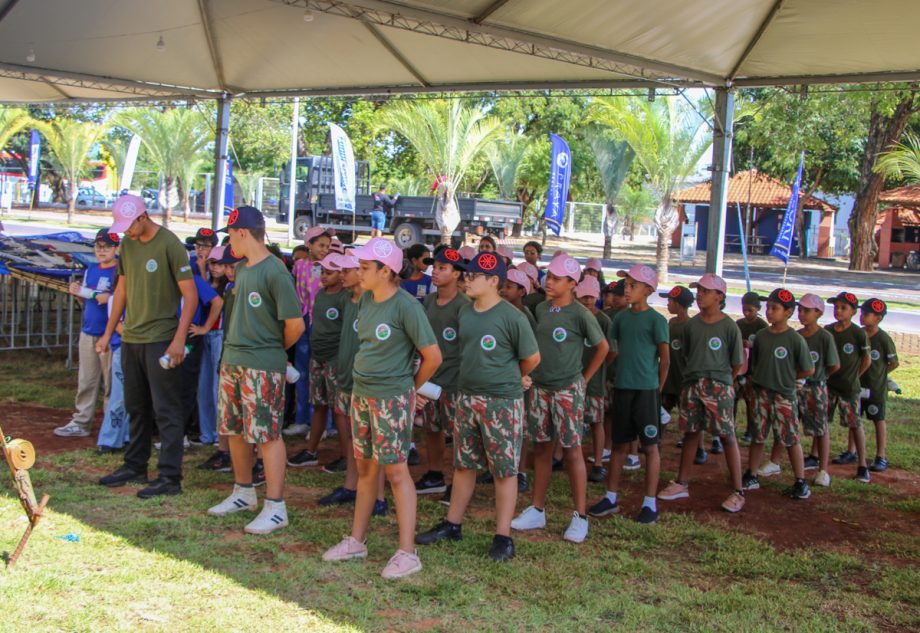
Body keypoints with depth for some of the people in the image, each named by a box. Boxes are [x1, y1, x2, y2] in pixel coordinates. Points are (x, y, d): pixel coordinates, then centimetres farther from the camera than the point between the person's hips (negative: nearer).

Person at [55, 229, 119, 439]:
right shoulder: (91, 270, 13)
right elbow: (86, 301, 20)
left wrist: (110, 298, -25)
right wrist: (78, 293, 0)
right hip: (88, 332, 6)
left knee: (111, 382, 0)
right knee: (86, 381, 10)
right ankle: (81, 422, 15)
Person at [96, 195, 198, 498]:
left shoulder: (169, 244, -13)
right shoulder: (128, 244, 9)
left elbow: (190, 295, -13)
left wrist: (179, 339, -20)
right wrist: (108, 333, 16)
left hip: (160, 339, -7)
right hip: (131, 338, 7)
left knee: (166, 410, -4)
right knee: (136, 407, 16)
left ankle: (170, 476, -1)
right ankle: (135, 467, 27)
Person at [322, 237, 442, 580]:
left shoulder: (405, 306, -18)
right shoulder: (365, 300, 6)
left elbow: (433, 356, -15)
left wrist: (411, 386, -3)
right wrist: (366, 375, 13)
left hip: (392, 398, -8)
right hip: (361, 393, 8)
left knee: (395, 470, -4)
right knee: (365, 467, 15)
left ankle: (407, 553, 2)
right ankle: (357, 540, 26)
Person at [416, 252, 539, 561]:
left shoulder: (512, 317, -15)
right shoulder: (465, 311, 5)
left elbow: (532, 358, -6)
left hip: (502, 402, -6)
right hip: (467, 398, 7)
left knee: (504, 469, 2)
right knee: (464, 464, 16)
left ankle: (503, 536, 10)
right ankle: (452, 524, 28)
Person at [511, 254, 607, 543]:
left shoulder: (580, 314, -10)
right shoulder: (541, 309, 6)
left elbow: (602, 347, -2)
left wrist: (584, 378, 0)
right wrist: (532, 374, 9)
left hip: (568, 389, -6)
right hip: (540, 386, 6)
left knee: (572, 450, -2)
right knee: (541, 447, 11)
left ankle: (580, 517, 5)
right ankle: (537, 510, 20)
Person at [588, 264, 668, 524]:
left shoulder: (656, 320, -8)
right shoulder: (621, 318, 7)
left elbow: (665, 358, -5)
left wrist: (657, 387, -1)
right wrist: (623, 373, 10)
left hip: (646, 390, -5)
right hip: (622, 387, 5)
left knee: (650, 446, 2)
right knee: (620, 444, 11)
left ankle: (650, 503, 9)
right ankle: (611, 498, 19)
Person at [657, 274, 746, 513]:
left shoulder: (729, 327, -6)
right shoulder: (691, 324, 6)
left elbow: (738, 363, -1)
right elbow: (682, 354, 15)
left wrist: (721, 380, 3)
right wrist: (695, 373, 11)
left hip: (718, 386, -4)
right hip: (691, 384, 4)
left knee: (727, 436, -3)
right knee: (691, 433, 12)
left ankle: (738, 491, 2)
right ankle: (682, 484, 22)